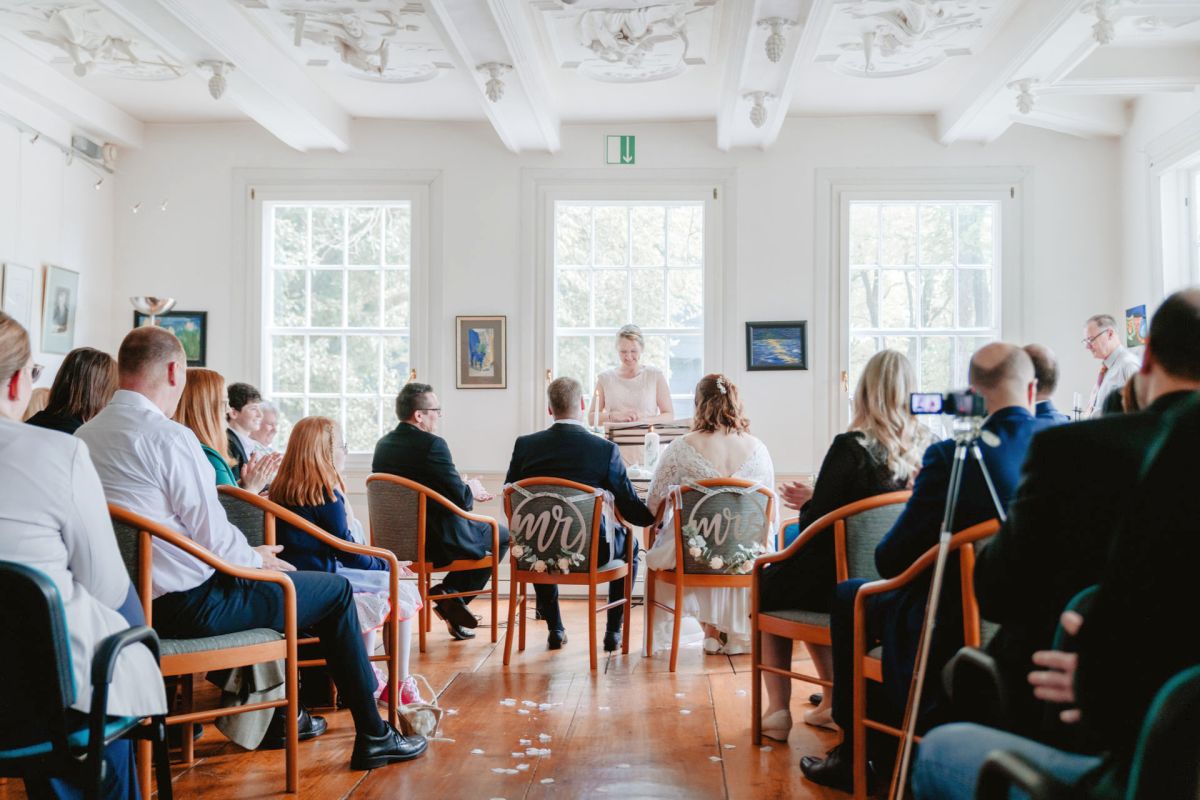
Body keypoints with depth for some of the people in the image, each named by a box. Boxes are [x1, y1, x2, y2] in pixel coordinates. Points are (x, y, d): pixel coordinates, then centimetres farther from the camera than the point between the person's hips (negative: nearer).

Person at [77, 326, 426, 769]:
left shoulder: (84, 436, 7)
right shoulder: (168, 435, -21)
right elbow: (213, 536, -19)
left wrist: (253, 554, 14)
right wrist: (258, 559, 2)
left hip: (132, 599, 9)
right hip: (188, 606, -9)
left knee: (266, 572, 32)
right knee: (336, 590, 5)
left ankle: (278, 717, 38)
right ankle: (372, 736, 13)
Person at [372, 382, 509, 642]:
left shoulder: (383, 444, 6)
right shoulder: (432, 444, -20)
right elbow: (459, 499, -21)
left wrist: (465, 490, 15)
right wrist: (471, 490, 2)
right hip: (437, 543, -8)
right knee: (502, 536, 15)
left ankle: (452, 609, 23)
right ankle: (452, 593, 7)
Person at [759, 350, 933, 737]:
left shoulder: (849, 447, -20)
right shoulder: (929, 447, -3)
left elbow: (814, 525, -15)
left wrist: (808, 503, 7)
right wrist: (818, 503, 15)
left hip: (845, 584, -6)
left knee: (767, 585, 23)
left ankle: (778, 710, 21)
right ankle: (833, 702, 32)